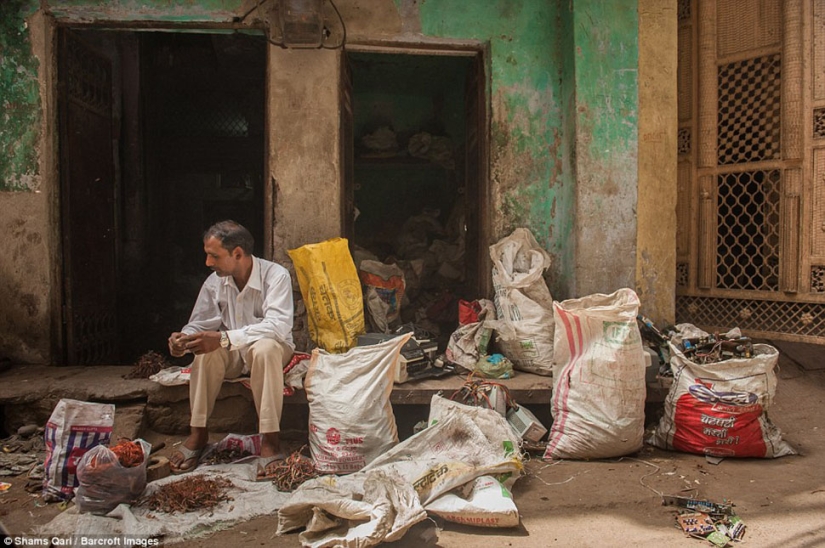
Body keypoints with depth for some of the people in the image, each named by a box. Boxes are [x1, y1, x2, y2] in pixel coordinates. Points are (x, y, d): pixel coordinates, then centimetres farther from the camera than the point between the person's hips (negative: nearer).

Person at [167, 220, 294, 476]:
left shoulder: (276, 276, -19)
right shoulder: (214, 282, -3)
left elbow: (278, 325, -32)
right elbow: (199, 324, 2)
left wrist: (224, 338, -41)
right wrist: (183, 338, -23)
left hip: (273, 348, -4)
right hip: (232, 354, 4)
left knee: (264, 348, -38)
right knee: (206, 352, -28)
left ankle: (270, 438, -33)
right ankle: (198, 432, -18)